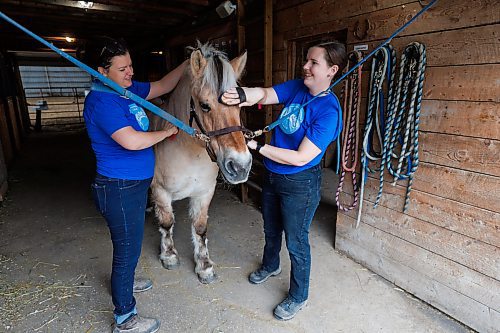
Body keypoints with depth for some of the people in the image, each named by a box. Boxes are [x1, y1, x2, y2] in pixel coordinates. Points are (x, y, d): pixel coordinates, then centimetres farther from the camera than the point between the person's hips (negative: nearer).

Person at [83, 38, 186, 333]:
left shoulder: (127, 89, 6)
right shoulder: (101, 100, -22)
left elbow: (162, 86, 15)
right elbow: (132, 141, -33)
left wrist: (188, 63, 5)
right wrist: (166, 132, -17)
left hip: (135, 184, 10)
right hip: (120, 190, -10)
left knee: (129, 243, 28)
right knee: (127, 249, 4)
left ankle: (124, 282, 53)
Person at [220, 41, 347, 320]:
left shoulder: (328, 111, -24)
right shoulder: (298, 87, -4)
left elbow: (301, 158, -27)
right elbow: (265, 94, -18)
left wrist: (257, 146, -26)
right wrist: (242, 94, -41)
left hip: (300, 184, -7)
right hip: (272, 175, 7)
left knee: (296, 242, 11)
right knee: (271, 229, 27)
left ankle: (298, 297, 36)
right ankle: (271, 266, 57)